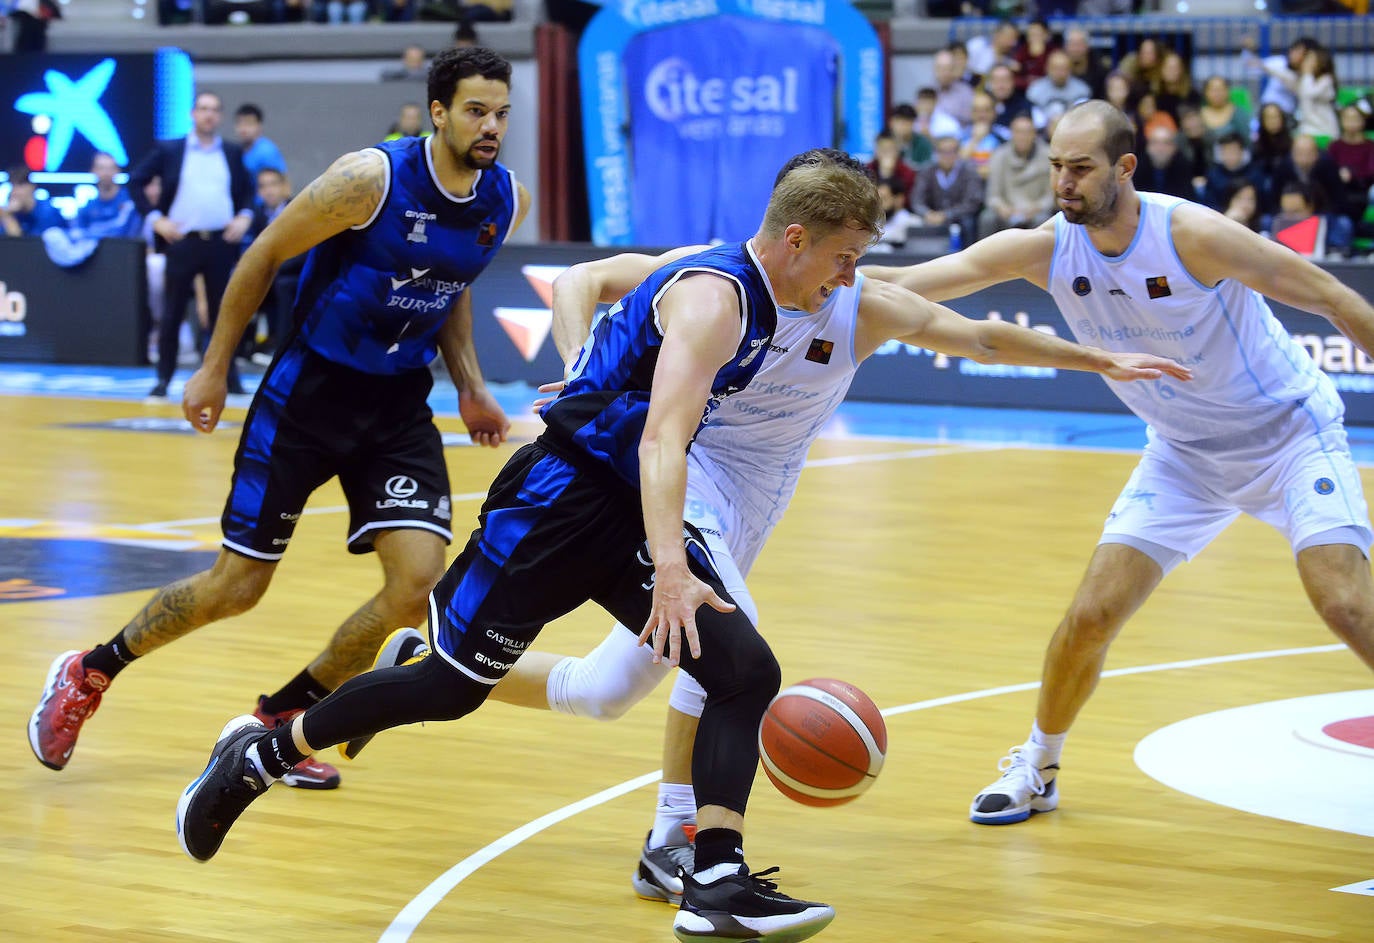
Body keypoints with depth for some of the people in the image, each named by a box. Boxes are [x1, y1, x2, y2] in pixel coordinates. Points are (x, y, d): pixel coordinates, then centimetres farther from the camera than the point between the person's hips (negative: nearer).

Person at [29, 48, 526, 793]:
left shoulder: (506, 201, -4)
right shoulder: (371, 180, -22)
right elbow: (265, 255, -9)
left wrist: (470, 388, 6)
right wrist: (215, 367, -6)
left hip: (398, 407, 5)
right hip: (309, 391, -4)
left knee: (419, 579, -12)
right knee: (237, 586, 0)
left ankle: (287, 718, 10)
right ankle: (88, 674, 24)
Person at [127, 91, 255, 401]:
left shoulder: (232, 153, 11)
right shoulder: (168, 151, 2)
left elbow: (248, 189, 20)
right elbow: (136, 182, 3)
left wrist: (244, 216, 2)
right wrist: (154, 218, -6)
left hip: (221, 243, 2)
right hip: (183, 241, -2)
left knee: (223, 311, 5)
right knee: (172, 314, 2)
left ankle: (229, 377, 13)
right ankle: (163, 379, 8)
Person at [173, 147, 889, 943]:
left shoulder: (755, 300, 9)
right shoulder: (713, 297, -20)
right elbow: (662, 440, -32)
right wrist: (670, 570, -44)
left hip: (630, 513, 9)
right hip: (563, 498, -9)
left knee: (748, 674, -8)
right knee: (450, 684, 3)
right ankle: (258, 756, 22)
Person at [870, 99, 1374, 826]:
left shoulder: (1190, 235, -28)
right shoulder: (1045, 249, -14)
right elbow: (913, 283, -20)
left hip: (1289, 432, -4)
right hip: (1186, 452, 4)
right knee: (1092, 613, -2)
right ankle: (1038, 767, 21)